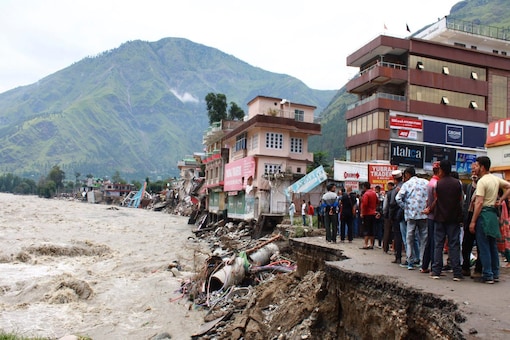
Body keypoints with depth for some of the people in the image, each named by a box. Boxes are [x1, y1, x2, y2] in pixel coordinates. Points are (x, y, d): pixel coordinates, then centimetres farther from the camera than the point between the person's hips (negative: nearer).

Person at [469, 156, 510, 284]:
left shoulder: (482, 181, -14)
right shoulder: (496, 179, 10)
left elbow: (479, 203, -19)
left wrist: (473, 222, -17)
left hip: (484, 214, -8)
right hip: (493, 213, 8)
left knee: (484, 247, -2)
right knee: (493, 246, 15)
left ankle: (488, 275, 1)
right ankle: (495, 274, 21)